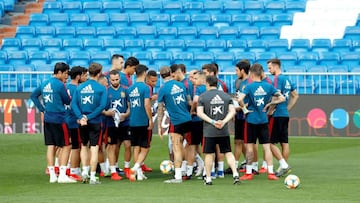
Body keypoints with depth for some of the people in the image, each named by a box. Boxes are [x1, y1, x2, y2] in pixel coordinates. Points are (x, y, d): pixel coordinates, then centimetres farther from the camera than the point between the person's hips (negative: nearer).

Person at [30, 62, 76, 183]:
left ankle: (52, 175, 8)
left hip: (47, 119, 7)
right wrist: (65, 87, 9)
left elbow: (33, 96, 18)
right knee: (66, 146, 0)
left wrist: (42, 110, 15)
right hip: (59, 119, -7)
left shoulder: (45, 84, 9)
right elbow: (68, 101, -4)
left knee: (51, 146, 8)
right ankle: (62, 175, -6)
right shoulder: (59, 85, -13)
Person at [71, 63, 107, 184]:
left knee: (84, 146, 21)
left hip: (82, 123, 4)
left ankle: (85, 170, 14)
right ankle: (92, 177, -2)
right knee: (94, 148, 0)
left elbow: (73, 104, -4)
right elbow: (102, 106, -16)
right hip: (95, 122, -3)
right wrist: (89, 117, -14)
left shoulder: (79, 87, 4)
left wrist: (81, 117, -11)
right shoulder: (101, 88, -7)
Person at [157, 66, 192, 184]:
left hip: (176, 121, -5)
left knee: (177, 149, -4)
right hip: (188, 120, 5)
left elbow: (160, 109, -3)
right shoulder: (181, 85, 6)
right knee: (180, 145, 21)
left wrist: (159, 127, 2)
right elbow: (190, 102, 14)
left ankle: (178, 177, -6)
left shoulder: (163, 89, -8)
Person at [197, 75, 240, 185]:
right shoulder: (226, 96, 7)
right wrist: (224, 121, -9)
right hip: (224, 131, 2)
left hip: (209, 131, -2)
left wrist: (212, 122, -11)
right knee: (228, 153, 8)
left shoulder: (203, 97, -2)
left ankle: (208, 178, 9)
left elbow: (200, 113, -10)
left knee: (209, 154, 6)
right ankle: (235, 174, -3)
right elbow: (232, 111, 0)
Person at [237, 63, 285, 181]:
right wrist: (269, 104, 6)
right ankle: (270, 172, -1)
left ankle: (248, 173, 8)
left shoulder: (249, 87, -9)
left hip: (251, 119, -3)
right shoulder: (268, 86, 1)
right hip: (263, 120, 3)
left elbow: (240, 99, -23)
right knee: (266, 147, 4)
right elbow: (282, 98, -1)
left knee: (250, 147, 6)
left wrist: (244, 107, -5)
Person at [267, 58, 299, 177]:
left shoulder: (278, 78, -11)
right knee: (284, 142, 9)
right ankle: (284, 167, 12)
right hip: (285, 115, 9)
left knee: (271, 142, -6)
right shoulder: (287, 79, 15)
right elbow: (295, 96, 22)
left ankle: (283, 165, -13)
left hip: (277, 115, -9)